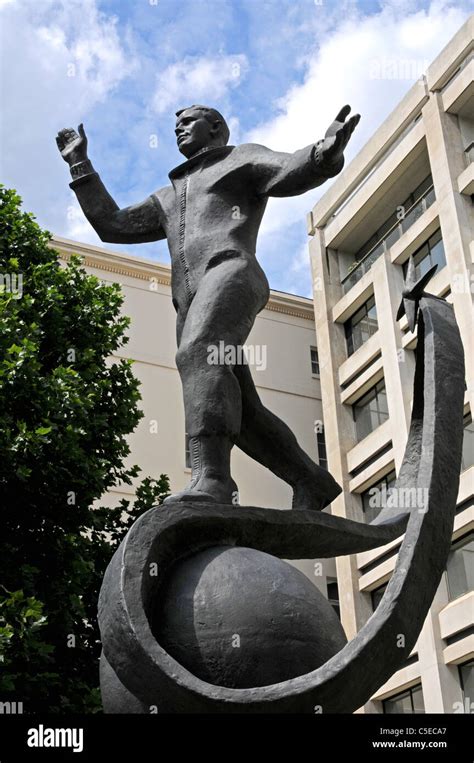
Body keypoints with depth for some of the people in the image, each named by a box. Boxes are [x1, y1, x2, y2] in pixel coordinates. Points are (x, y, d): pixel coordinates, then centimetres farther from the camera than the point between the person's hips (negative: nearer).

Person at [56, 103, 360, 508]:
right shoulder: (170, 198, 40)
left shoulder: (243, 158, 21)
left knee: (198, 355, -34)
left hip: (231, 274, -7)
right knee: (242, 415, -1)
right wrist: (80, 163, 34)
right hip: (192, 305, 7)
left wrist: (326, 151, -23)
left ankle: (211, 481, -50)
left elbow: (294, 171, 0)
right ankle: (312, 482, 9)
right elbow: (112, 226, 33)